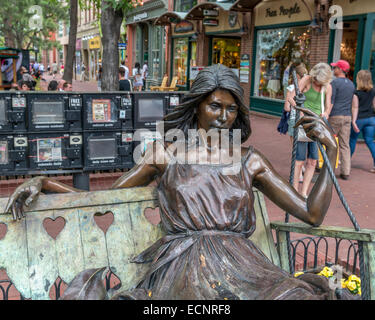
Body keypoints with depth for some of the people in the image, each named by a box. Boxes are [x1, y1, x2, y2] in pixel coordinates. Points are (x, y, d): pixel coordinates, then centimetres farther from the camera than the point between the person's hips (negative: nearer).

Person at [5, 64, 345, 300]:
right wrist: (43, 182, 3)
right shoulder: (165, 153, 14)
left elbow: (311, 214, 12)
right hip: (180, 265, -1)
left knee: (306, 293, -30)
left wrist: (330, 151, 6)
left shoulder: (250, 160, 16)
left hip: (240, 262, 2)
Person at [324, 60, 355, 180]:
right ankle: (345, 172, 4)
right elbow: (351, 102, 19)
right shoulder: (351, 84, 14)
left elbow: (331, 101, -17)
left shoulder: (334, 83, -7)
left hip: (335, 116, -6)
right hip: (347, 116, 6)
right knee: (345, 145, 5)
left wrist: (327, 113, -23)